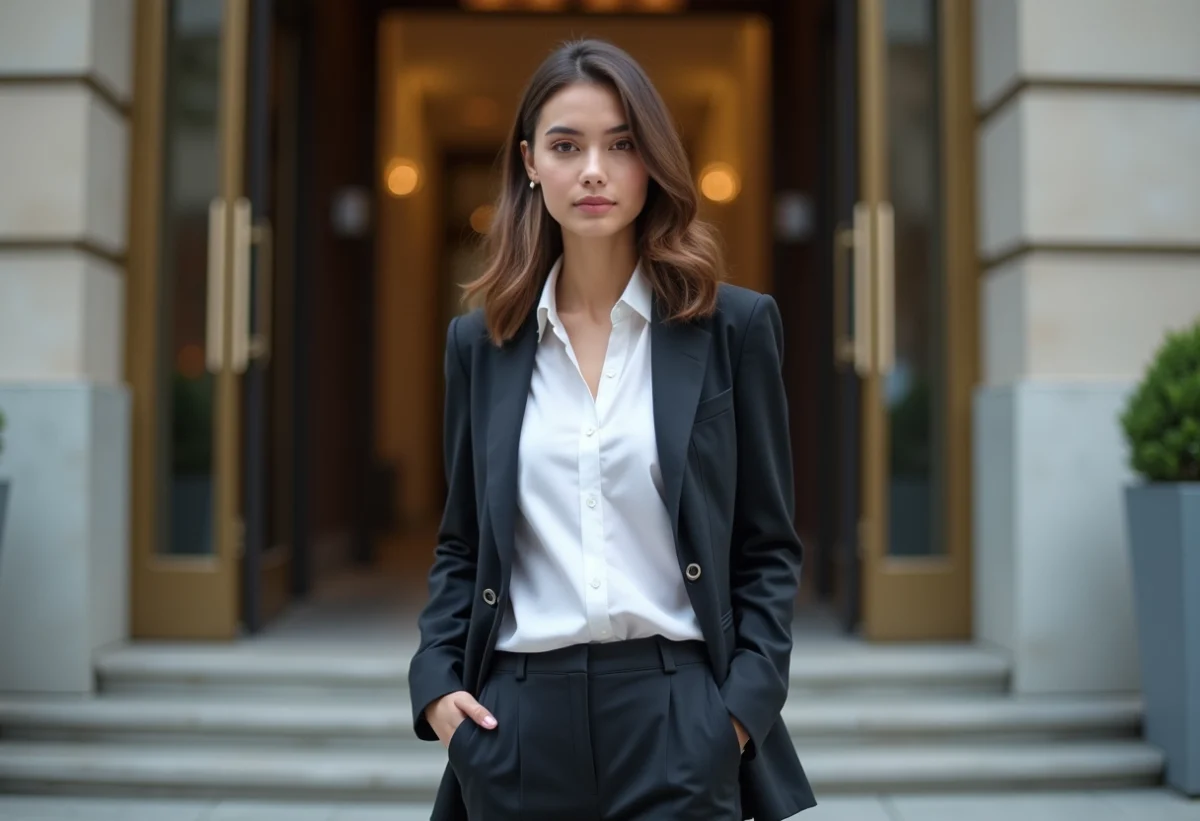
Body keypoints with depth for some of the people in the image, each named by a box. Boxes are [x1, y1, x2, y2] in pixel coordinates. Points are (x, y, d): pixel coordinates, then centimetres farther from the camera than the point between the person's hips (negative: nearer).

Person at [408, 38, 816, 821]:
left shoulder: (733, 326, 0)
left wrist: (746, 701, -7)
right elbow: (462, 545, 13)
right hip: (521, 719, 2)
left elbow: (769, 545, 3)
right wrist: (436, 682, 0)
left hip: (677, 719, -2)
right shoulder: (481, 341, 7)